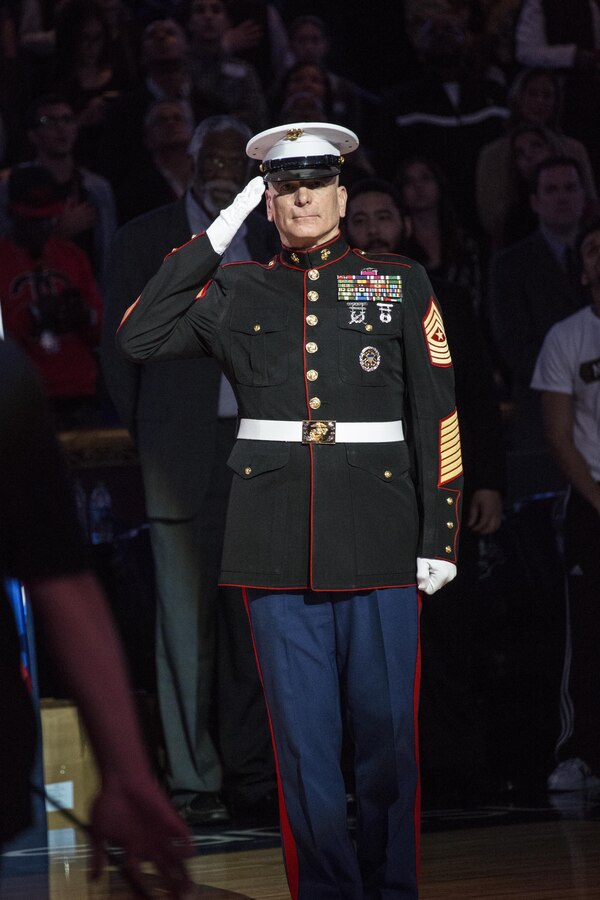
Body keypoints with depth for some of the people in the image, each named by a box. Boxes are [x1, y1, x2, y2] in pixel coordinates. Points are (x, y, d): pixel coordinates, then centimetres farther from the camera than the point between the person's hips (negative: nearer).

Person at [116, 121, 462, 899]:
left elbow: (437, 418, 4)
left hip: (378, 537, -1)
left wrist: (438, 536, -1)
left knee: (387, 731, 2)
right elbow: (139, 339, -3)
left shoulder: (401, 285, 6)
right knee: (303, 737, 2)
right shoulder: (235, 293, 9)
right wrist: (214, 237, -2)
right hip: (279, 544, 1)